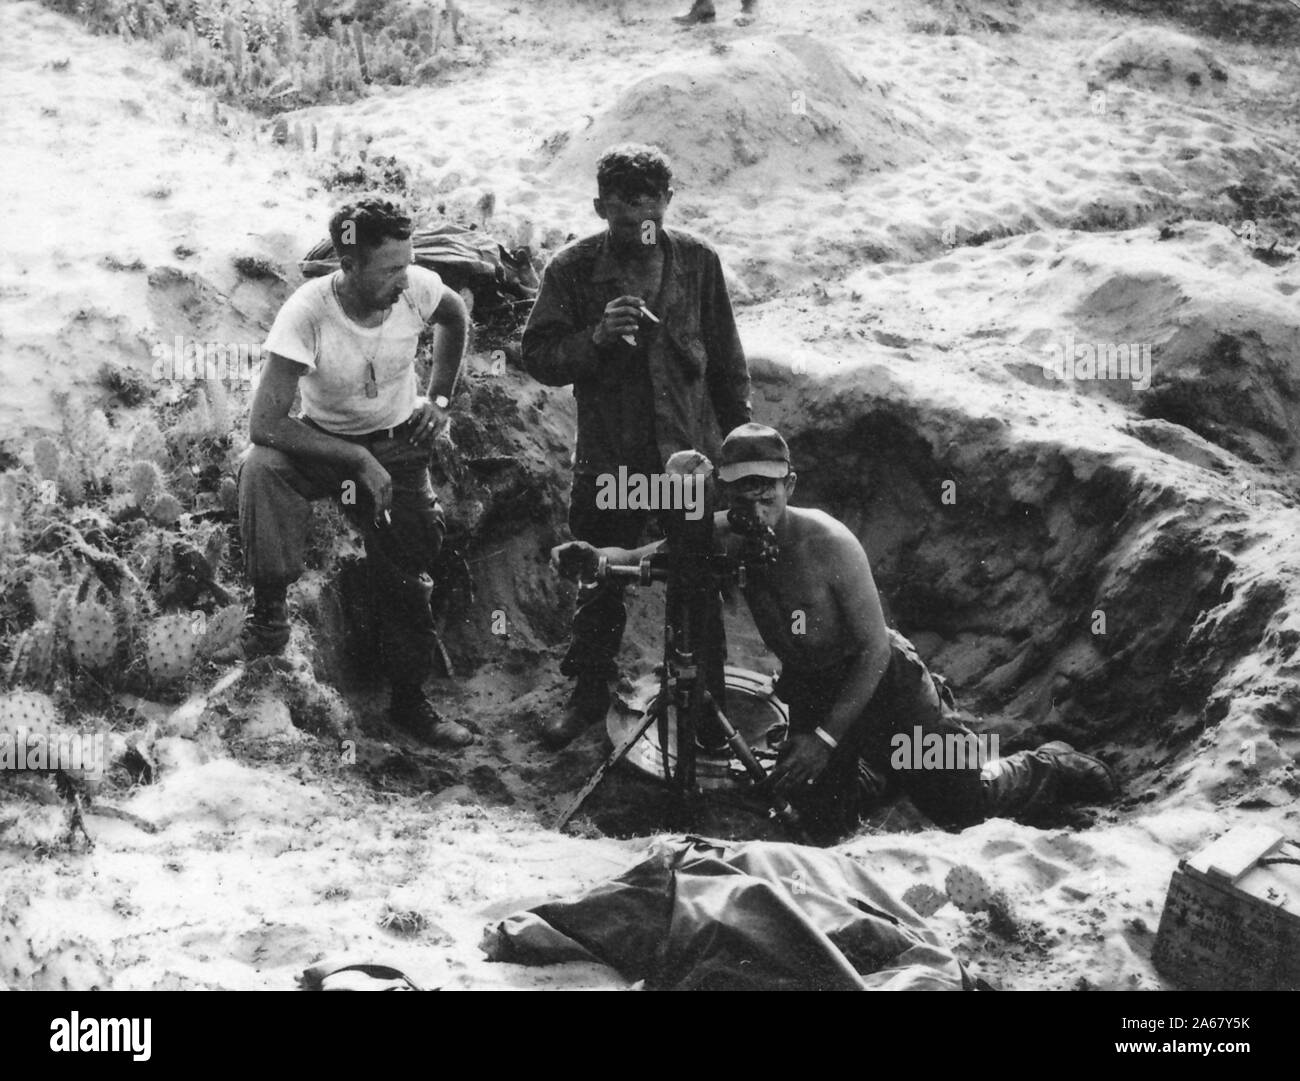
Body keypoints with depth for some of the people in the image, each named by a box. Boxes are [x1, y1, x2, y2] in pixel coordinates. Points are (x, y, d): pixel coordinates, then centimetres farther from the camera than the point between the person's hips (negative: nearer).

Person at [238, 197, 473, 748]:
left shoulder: (417, 288, -20)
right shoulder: (307, 312, -31)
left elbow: (455, 318, 8)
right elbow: (264, 422, -33)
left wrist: (439, 399, 2)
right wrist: (359, 461, -34)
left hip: (398, 447, 3)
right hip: (324, 439, -3)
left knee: (408, 579, 3)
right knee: (261, 467, -35)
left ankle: (410, 701, 24)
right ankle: (268, 605, -18)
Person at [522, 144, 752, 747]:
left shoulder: (697, 262, -2)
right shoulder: (573, 271, -6)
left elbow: (726, 361, 6)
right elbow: (539, 358, -7)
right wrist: (596, 336, -24)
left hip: (691, 455, 1)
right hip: (607, 464, 0)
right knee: (599, 586, 11)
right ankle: (589, 693, 27)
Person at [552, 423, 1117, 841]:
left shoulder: (828, 544, -28)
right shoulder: (726, 539, -15)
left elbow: (875, 650, -23)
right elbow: (639, 558, -15)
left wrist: (826, 736, -27)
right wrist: (591, 558, -39)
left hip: (880, 678, -5)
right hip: (806, 687, 5)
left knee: (963, 804, -9)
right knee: (824, 821, 1)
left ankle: (1051, 768, 24)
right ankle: (867, 773, 37)